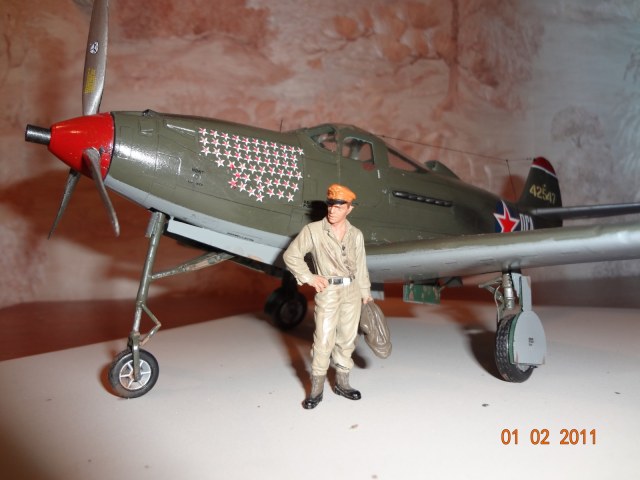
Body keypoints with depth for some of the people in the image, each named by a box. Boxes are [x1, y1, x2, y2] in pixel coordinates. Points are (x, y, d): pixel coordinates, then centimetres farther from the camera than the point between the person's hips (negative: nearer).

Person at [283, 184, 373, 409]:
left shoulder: (356, 234, 4)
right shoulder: (312, 230, -7)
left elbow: (361, 266, 9)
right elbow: (291, 255, -1)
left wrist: (365, 293, 9)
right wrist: (309, 278, -7)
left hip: (352, 290, 4)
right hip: (328, 291, -4)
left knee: (347, 339, 10)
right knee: (324, 341, -5)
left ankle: (342, 383, 24)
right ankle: (316, 389, 7)